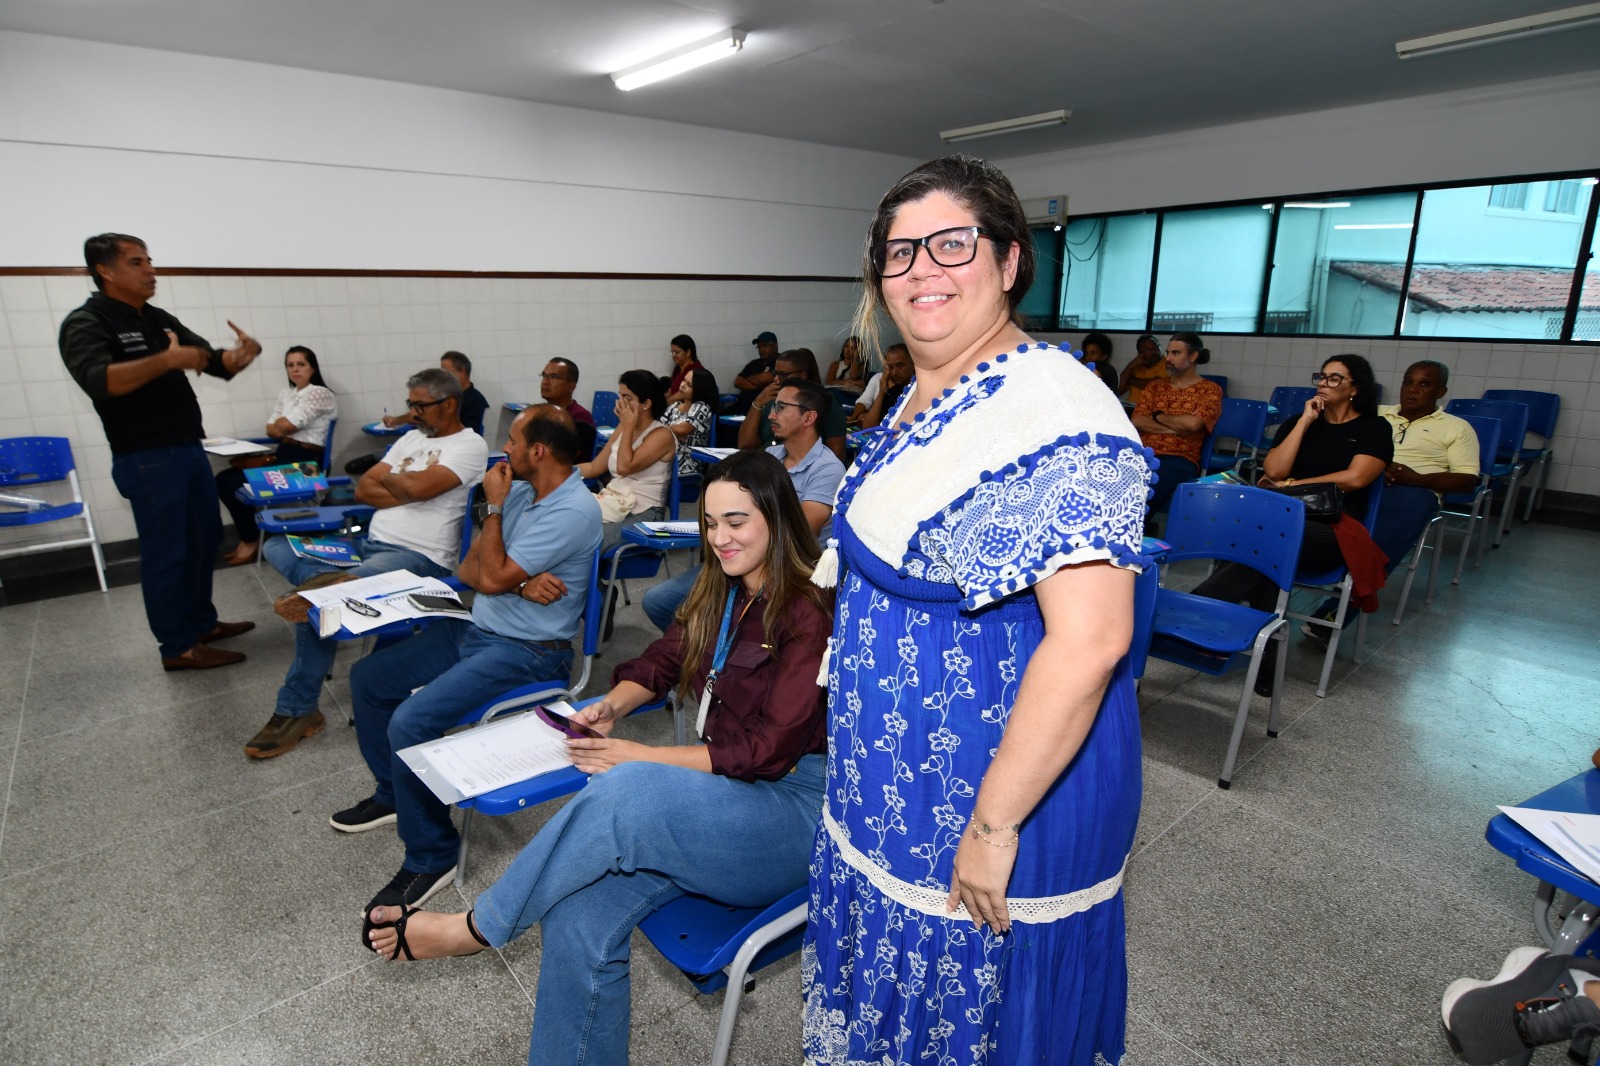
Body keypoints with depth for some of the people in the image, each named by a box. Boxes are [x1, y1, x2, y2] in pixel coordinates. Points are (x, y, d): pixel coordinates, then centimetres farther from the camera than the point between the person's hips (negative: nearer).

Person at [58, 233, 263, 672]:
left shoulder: (159, 319, 12)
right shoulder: (85, 324, -9)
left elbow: (217, 363, 10)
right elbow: (97, 380, -27)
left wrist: (241, 354, -13)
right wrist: (167, 360, -36)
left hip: (189, 449, 8)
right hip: (147, 460, -8)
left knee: (205, 539, 16)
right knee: (166, 550, -2)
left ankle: (202, 622, 30)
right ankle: (178, 647, 7)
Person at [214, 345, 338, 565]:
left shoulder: (319, 393, -7)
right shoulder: (285, 395, 18)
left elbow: (284, 426, -12)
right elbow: (270, 430, 8)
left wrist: (281, 425, 8)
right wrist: (288, 427, -11)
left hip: (305, 460, -8)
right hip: (282, 454, 8)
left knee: (237, 486, -17)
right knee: (222, 480, -7)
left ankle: (251, 542, 2)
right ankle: (249, 536, 3)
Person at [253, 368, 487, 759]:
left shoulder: (470, 445, -7)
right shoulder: (412, 438, 19)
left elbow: (417, 486, -22)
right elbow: (363, 489, 12)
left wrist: (386, 478, 0)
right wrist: (409, 492, -5)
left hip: (419, 558, -9)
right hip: (369, 543, 9)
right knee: (278, 547, -2)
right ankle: (334, 583, -27)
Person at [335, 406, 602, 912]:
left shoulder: (574, 511, -23)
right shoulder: (520, 490, 5)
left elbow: (492, 577, -22)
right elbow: (468, 570, 4)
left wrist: (494, 507, -10)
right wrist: (519, 583, -16)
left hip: (525, 652, -10)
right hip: (475, 628, 10)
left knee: (410, 722, -23)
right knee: (368, 678, 14)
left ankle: (430, 856, -3)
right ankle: (393, 793, 32)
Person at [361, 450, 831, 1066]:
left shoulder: (808, 611, -15)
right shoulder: (721, 594, 11)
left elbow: (769, 749, -18)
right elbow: (663, 660, 20)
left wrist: (638, 758, -17)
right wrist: (611, 706, -2)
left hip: (795, 810, -7)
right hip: (722, 796, 7)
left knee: (624, 791, -31)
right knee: (581, 914, -17)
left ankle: (473, 930, -9)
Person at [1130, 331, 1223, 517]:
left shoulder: (1210, 390, 7)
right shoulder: (1155, 385, 20)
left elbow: (1192, 423, -12)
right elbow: (1136, 421, 6)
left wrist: (1158, 416, 3)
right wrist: (1175, 428, -5)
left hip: (1179, 459, -4)